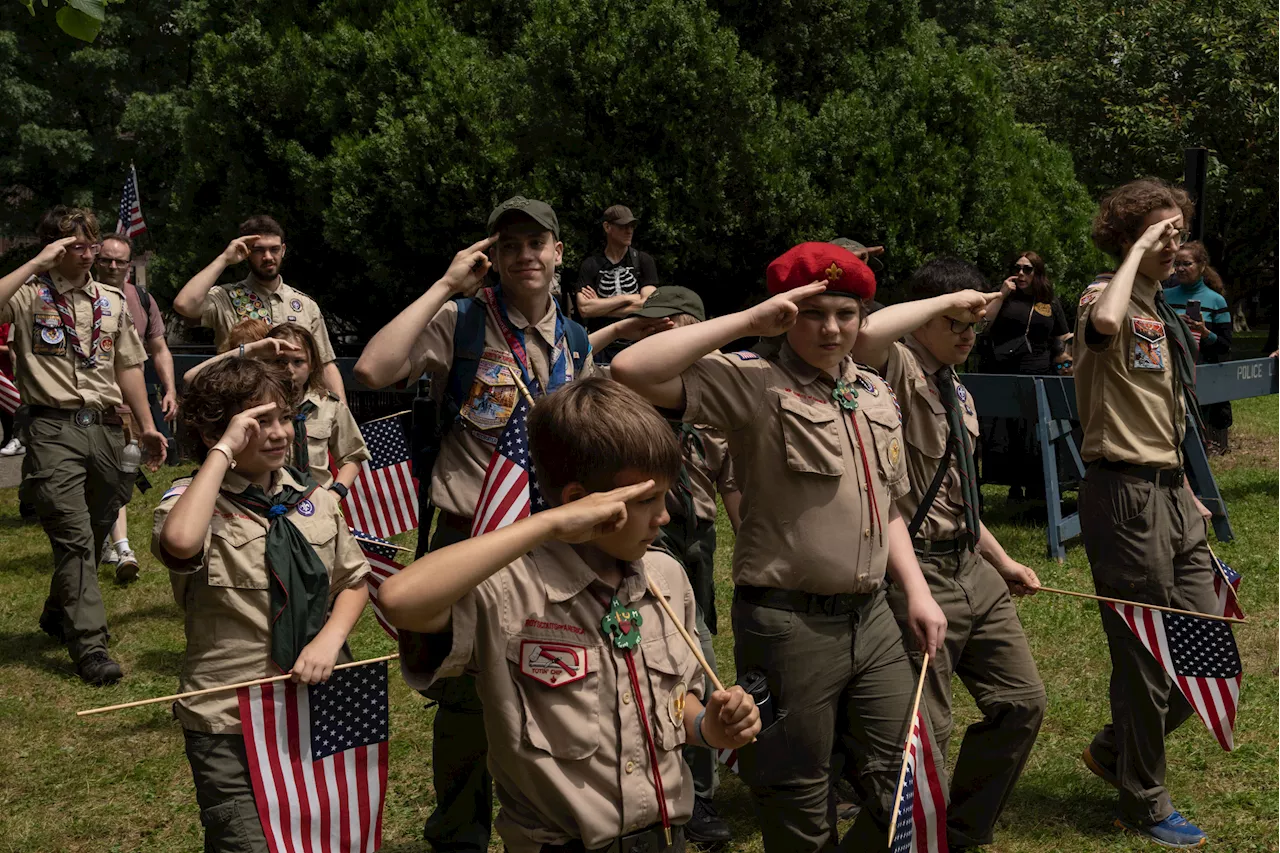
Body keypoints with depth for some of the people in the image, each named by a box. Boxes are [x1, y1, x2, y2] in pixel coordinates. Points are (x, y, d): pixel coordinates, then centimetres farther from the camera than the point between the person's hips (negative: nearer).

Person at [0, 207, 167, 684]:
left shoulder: (112, 301, 17)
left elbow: (128, 367, 20)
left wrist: (146, 425, 16)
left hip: (105, 427, 5)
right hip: (54, 429, -5)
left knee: (93, 535, 13)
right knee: (74, 537, -10)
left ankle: (59, 617, 35)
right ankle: (90, 646, -10)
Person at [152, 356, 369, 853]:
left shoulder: (314, 499, 6)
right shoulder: (193, 499, -10)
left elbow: (354, 581, 12)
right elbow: (180, 542, -35)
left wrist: (329, 639, -8)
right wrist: (225, 452, -25)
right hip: (231, 725, -5)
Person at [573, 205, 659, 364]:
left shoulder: (644, 261, 5)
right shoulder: (590, 266, 4)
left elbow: (646, 305, -7)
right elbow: (584, 309, -9)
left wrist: (599, 307, -6)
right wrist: (626, 298, -9)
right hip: (602, 349, 0)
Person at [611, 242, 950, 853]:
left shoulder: (876, 395, 12)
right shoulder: (754, 383, -10)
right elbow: (633, 371, -25)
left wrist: (917, 591, 9)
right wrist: (749, 321, -21)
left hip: (872, 618, 6)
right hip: (788, 624, -6)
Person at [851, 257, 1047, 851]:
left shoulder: (958, 393, 16)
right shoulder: (899, 369, -11)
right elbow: (865, 335, -37)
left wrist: (1002, 561, 25)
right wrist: (946, 298, -24)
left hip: (970, 566, 9)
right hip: (918, 571, -9)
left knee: (1021, 700, 16)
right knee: (926, 731, -2)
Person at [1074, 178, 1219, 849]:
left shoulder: (1162, 311, 17)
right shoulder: (1106, 297, -10)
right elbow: (1103, 324, -38)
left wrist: (1186, 492, 20)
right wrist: (1137, 252, -23)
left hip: (1170, 491, 9)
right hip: (1125, 492, -9)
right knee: (1147, 655, 2)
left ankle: (1115, 750, 31)